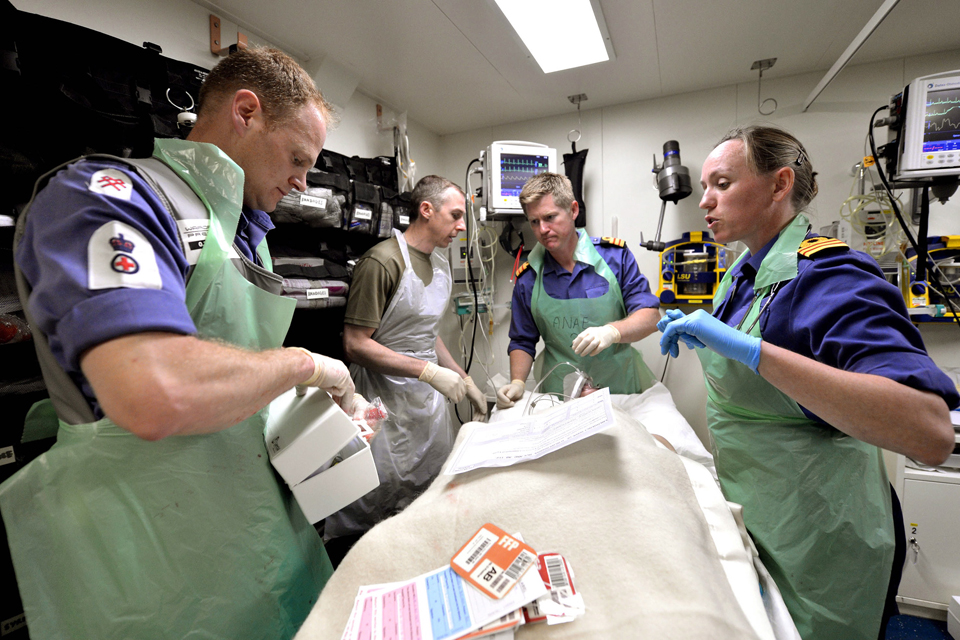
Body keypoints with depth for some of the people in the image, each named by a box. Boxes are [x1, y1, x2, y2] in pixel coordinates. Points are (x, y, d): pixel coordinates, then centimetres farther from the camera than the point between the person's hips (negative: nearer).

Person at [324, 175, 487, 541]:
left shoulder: (440, 264, 10)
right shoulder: (383, 261, -17)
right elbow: (355, 345, -19)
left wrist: (465, 381, 11)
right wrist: (429, 372, -23)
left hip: (431, 401, 8)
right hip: (389, 404, -8)